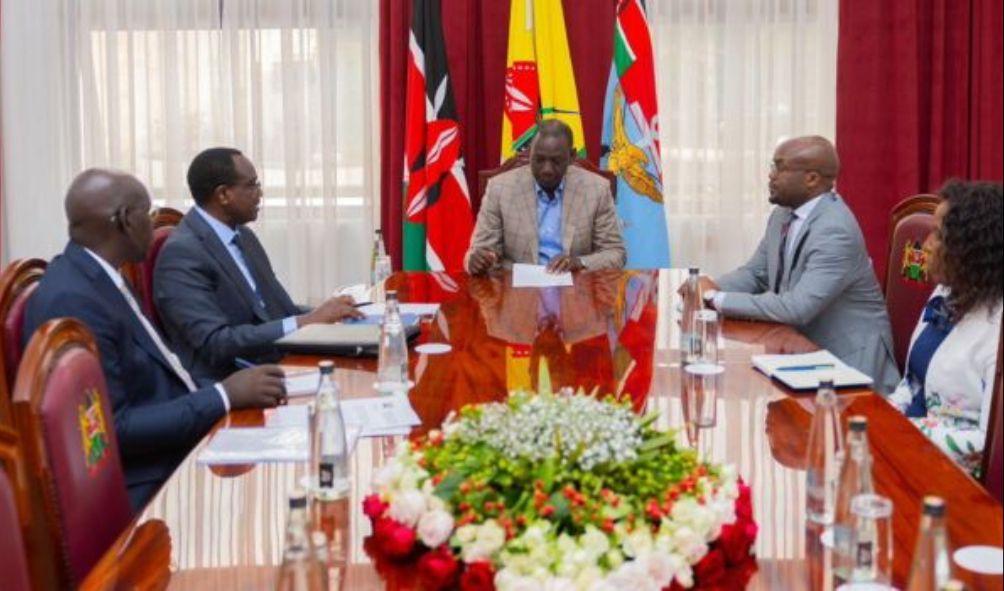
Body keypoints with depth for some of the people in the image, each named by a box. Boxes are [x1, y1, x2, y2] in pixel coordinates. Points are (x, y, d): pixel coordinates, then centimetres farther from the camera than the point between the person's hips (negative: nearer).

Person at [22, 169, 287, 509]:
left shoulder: (96, 275, 7)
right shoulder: (73, 300, -21)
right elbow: (111, 428, -23)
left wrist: (226, 390, -2)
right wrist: (225, 395, -20)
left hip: (181, 447, 9)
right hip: (146, 487, -9)